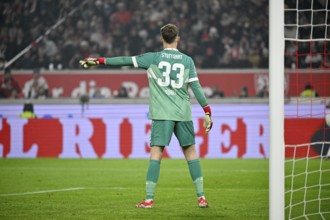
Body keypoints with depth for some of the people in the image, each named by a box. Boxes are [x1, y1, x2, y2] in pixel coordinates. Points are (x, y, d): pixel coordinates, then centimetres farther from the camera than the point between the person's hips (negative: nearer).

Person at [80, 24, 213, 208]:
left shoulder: (153, 58, 2)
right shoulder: (187, 60, 6)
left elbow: (125, 60, 1)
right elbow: (196, 87, 3)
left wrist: (99, 61, 8)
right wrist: (207, 112, 7)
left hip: (162, 114, -2)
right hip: (183, 114, 2)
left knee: (156, 152, -4)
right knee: (190, 151, 11)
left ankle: (149, 199, -9)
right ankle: (201, 197, 10)